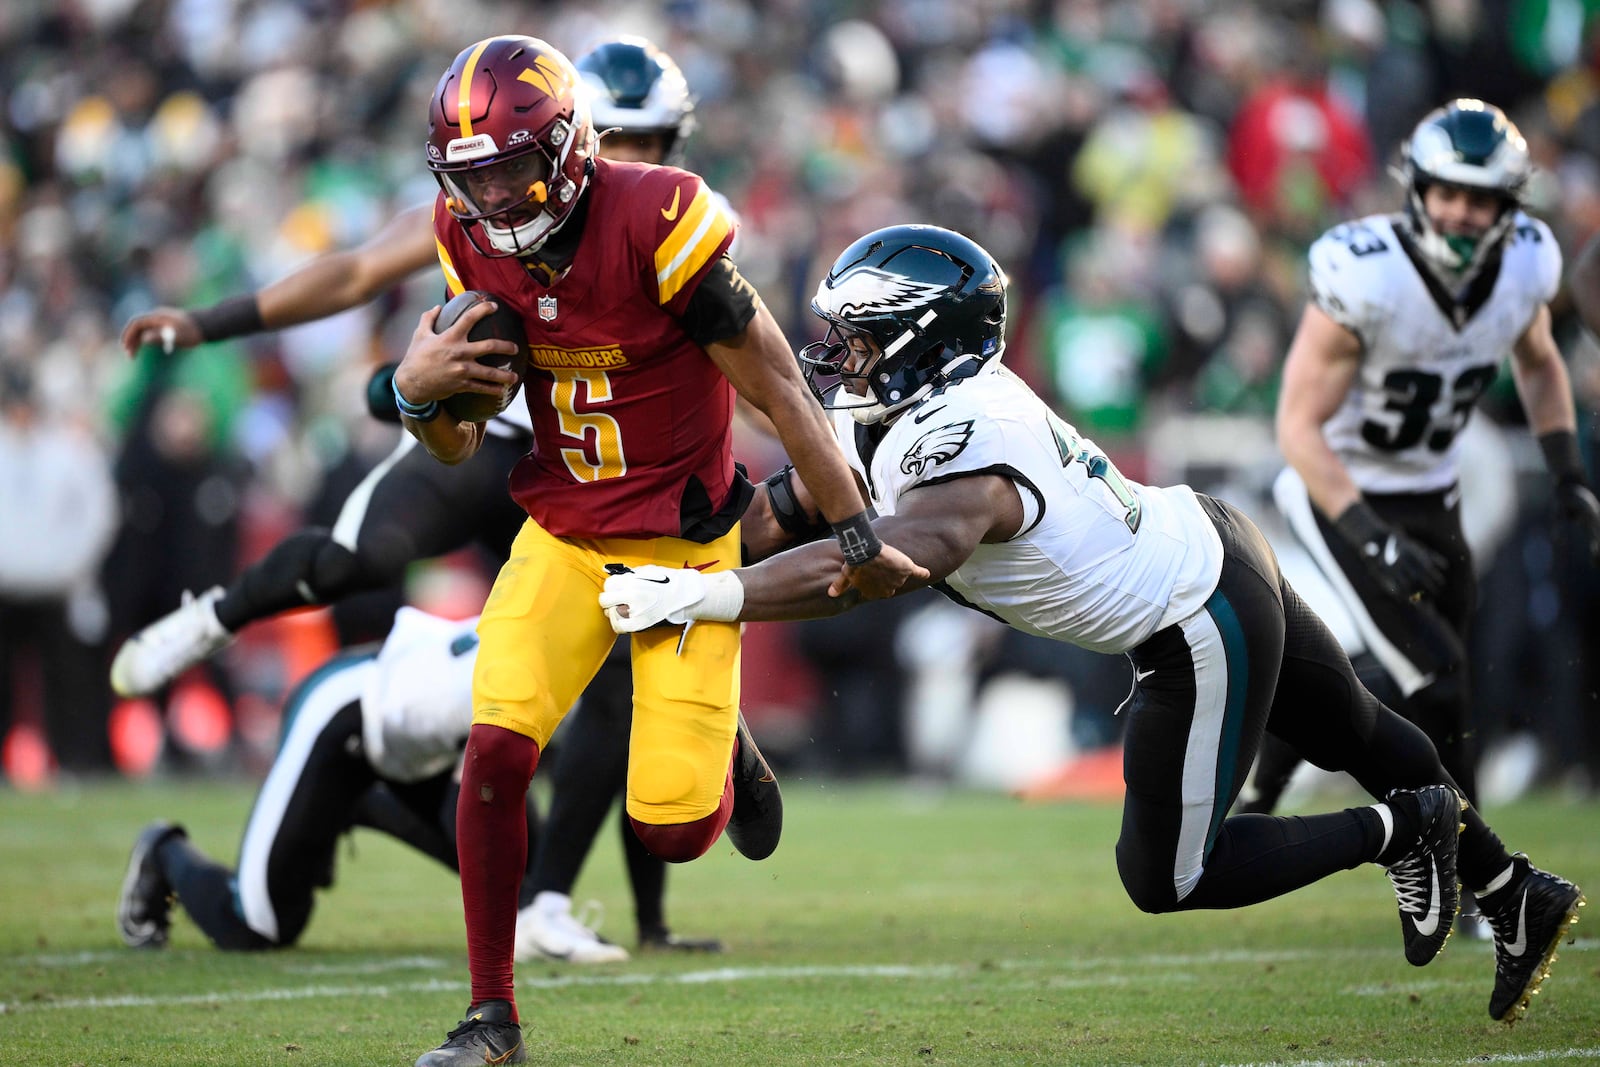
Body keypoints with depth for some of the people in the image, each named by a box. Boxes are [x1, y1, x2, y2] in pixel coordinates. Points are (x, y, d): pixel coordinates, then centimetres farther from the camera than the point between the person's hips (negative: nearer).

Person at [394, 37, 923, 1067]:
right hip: (563, 536, 4)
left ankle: (724, 749, 32)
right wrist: (420, 392, -20)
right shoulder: (474, 244, -5)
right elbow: (459, 450, 4)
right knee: (497, 748, -16)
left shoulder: (654, 219, -23)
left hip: (684, 538, -4)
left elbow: (775, 385, -15)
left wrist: (858, 537, -10)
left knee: (672, 829, -7)